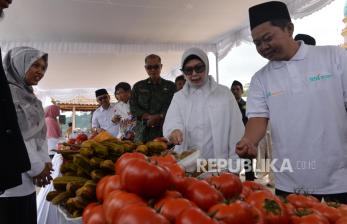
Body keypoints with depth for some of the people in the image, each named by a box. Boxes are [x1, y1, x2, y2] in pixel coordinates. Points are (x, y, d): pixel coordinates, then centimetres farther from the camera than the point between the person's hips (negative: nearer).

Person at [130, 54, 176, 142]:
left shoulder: (170, 86, 11)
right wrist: (149, 117, -8)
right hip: (143, 132, 2)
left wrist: (159, 117, -14)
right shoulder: (138, 86, 16)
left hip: (164, 131, -1)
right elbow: (133, 108, 6)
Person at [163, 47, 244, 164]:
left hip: (219, 162, -1)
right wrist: (174, 130, -28)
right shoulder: (178, 97, 10)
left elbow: (235, 130, 1)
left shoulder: (224, 93, 4)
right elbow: (172, 121, -5)